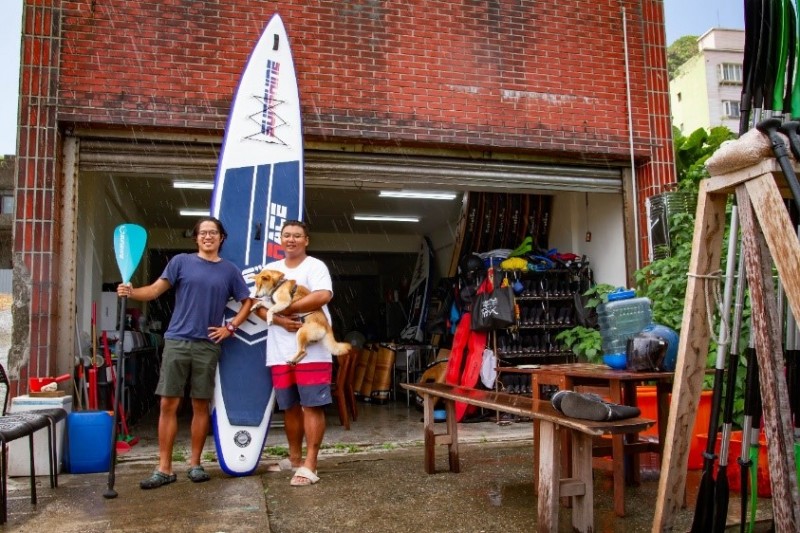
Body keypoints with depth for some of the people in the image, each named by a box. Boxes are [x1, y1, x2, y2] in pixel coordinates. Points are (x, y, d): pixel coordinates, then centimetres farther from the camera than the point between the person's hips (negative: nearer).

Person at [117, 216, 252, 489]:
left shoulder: (230, 270, 8)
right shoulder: (181, 261, 4)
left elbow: (247, 302, 15)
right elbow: (156, 289, -4)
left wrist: (230, 327, 3)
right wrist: (131, 292, -22)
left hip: (208, 346, 1)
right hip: (177, 341, -1)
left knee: (201, 405, 7)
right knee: (168, 404, -1)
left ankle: (195, 464, 19)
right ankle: (164, 469, 7)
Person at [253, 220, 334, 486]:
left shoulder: (315, 266, -3)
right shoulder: (270, 269, 14)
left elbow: (323, 296, -21)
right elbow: (258, 306, 7)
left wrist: (287, 309, -13)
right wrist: (280, 320, -12)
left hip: (312, 350, -5)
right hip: (280, 352, 6)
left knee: (312, 406, -4)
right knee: (290, 407, 15)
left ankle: (309, 465, 0)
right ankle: (294, 458, 28)